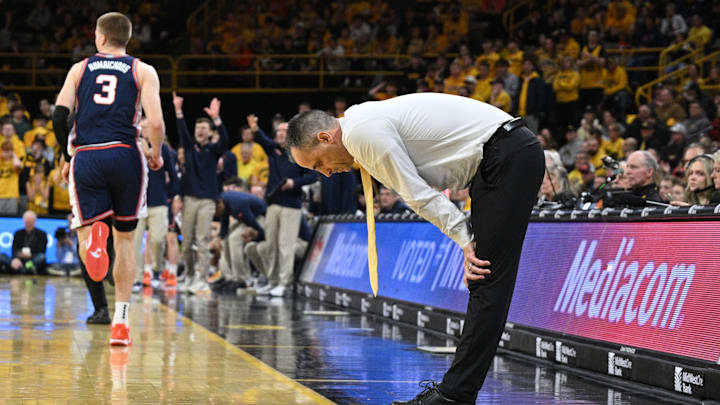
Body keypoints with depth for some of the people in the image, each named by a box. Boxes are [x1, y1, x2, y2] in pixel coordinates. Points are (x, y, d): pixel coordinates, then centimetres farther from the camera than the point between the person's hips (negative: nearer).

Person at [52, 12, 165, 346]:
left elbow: (59, 116, 2)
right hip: (125, 155, 0)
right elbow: (155, 123, -5)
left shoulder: (79, 69, 13)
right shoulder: (143, 71, 8)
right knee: (124, 238, 13)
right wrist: (156, 154, 14)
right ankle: (120, 322, 11)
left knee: (85, 234, 4)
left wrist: (67, 158, 15)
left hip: (86, 157, 0)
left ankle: (93, 238, -36)